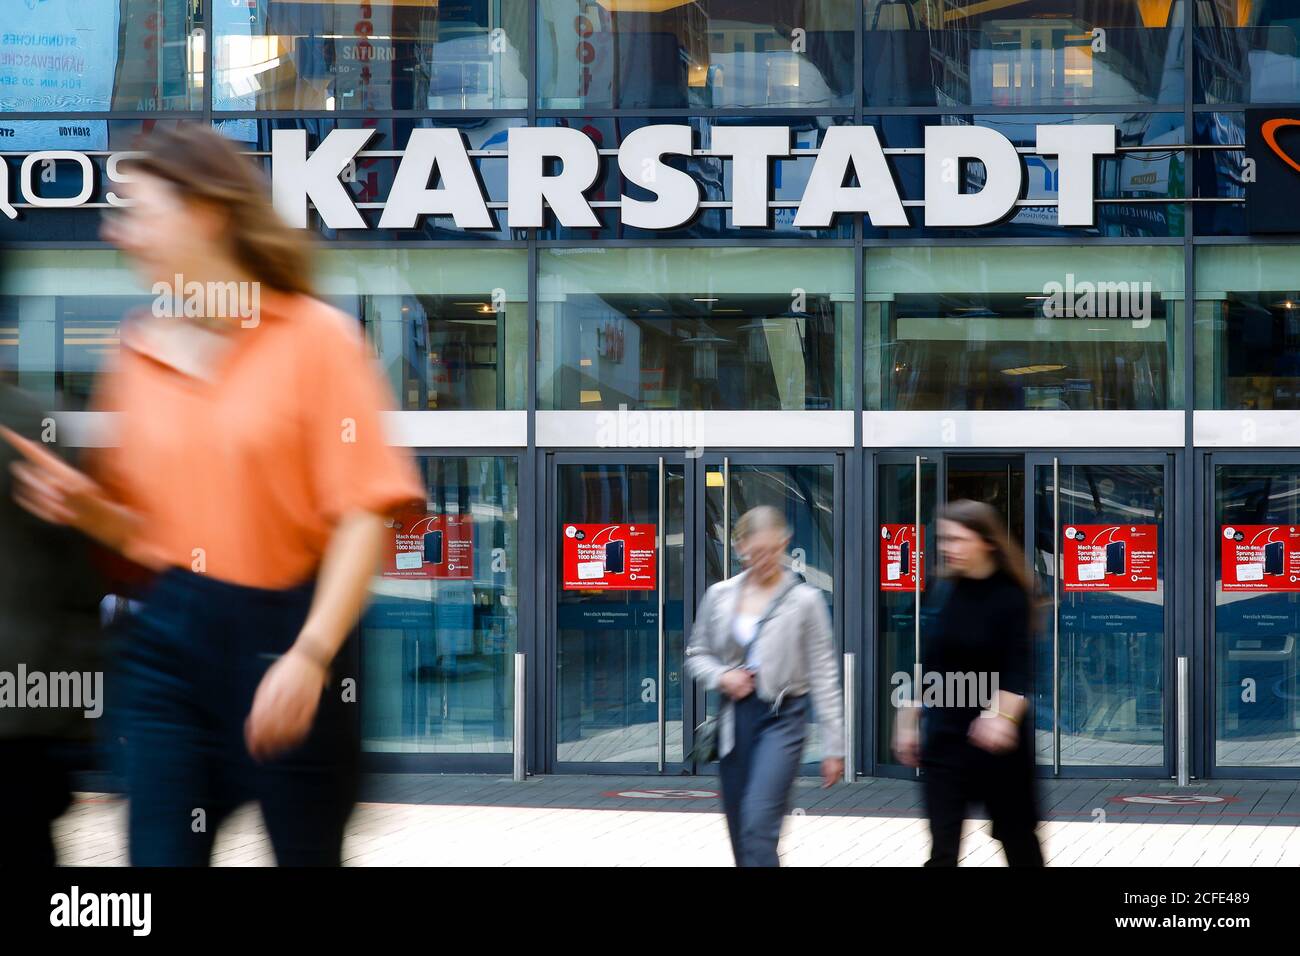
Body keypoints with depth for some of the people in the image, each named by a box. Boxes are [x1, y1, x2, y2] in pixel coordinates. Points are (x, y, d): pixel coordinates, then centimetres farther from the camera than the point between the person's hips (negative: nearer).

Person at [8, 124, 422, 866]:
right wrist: (85, 506, -4)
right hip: (171, 637, 4)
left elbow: (363, 514, -10)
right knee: (161, 852, -3)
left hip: (288, 632, -4)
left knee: (309, 851, 6)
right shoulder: (139, 353, 9)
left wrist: (310, 654, -18)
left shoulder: (316, 338, -5)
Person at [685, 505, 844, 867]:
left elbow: (824, 676, -2)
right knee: (740, 833, 10)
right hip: (735, 717, 5)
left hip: (782, 717, -4)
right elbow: (697, 654, 17)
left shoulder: (804, 600, -5)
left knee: (757, 827, -19)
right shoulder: (719, 596, 5)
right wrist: (721, 676, -7)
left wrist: (833, 747, -3)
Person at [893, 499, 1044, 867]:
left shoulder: (1010, 598, -9)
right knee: (942, 849, -3)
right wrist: (907, 724, 13)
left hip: (997, 741, -4)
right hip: (944, 737, 4)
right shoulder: (941, 594, 4)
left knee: (1018, 839, 12)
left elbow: (1019, 671, -17)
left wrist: (1002, 716, -33)